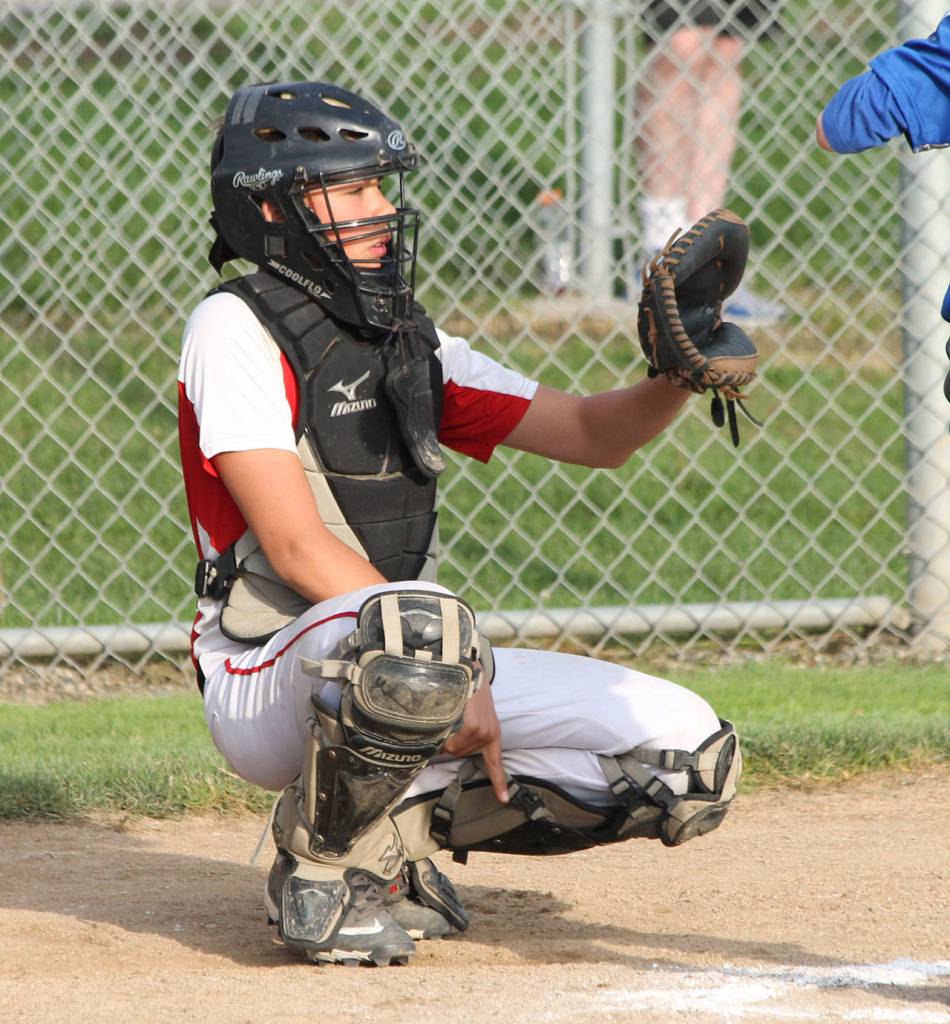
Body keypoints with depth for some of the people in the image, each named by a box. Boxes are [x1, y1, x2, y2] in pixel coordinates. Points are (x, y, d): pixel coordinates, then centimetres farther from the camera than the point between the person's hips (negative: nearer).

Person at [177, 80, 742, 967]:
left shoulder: (412, 346, 14)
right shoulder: (235, 329, -9)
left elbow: (595, 434, 13)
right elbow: (297, 547, -17)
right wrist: (456, 667, -23)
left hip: (394, 673, 7)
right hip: (266, 683, -7)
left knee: (690, 755, -5)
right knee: (420, 624, -42)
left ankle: (402, 824, 8)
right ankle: (324, 867, -15)